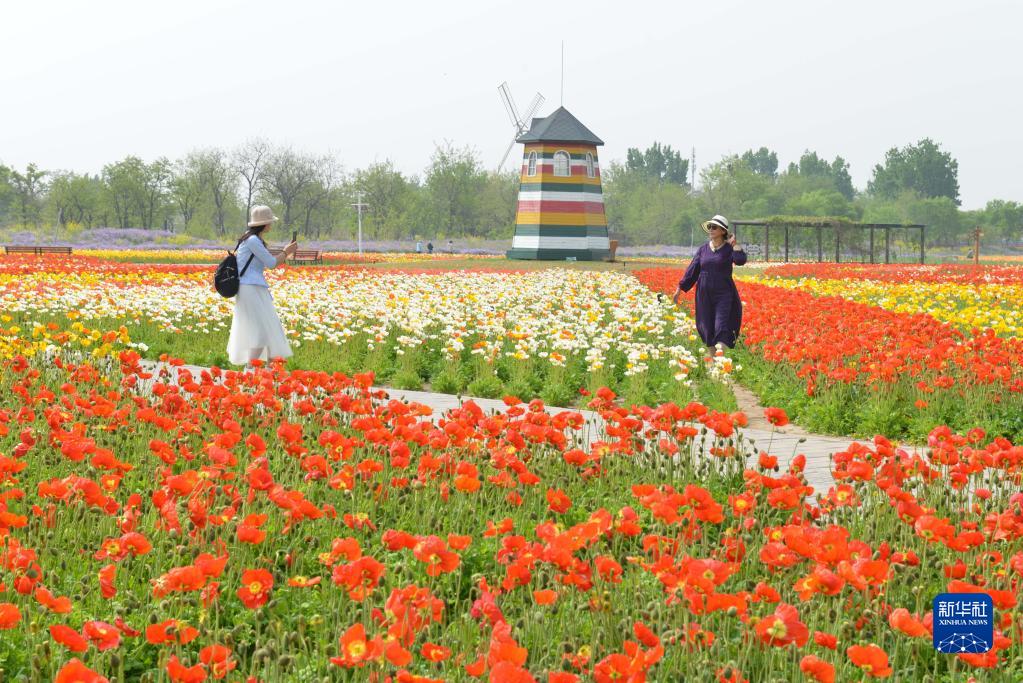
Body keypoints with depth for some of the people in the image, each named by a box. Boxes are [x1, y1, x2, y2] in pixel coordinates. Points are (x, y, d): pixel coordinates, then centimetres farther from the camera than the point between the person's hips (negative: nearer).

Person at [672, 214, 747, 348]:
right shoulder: (703, 249, 9)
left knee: (721, 328, -13)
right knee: (707, 328, 6)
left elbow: (740, 260, -23)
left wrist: (734, 243, -15)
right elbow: (692, 270, 11)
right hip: (705, 295, 4)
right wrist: (679, 289, 9)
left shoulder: (729, 248, -3)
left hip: (724, 294, -4)